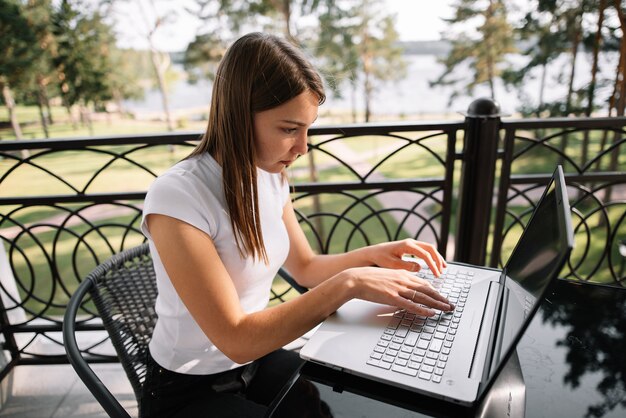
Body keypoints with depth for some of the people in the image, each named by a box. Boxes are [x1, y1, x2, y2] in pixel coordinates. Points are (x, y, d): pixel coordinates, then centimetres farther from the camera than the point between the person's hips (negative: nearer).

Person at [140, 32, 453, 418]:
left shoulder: (269, 176, -7)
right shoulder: (176, 198, -27)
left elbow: (305, 267, 5)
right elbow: (236, 340, -29)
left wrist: (374, 255, -10)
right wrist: (348, 283, -33)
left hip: (257, 359, 5)